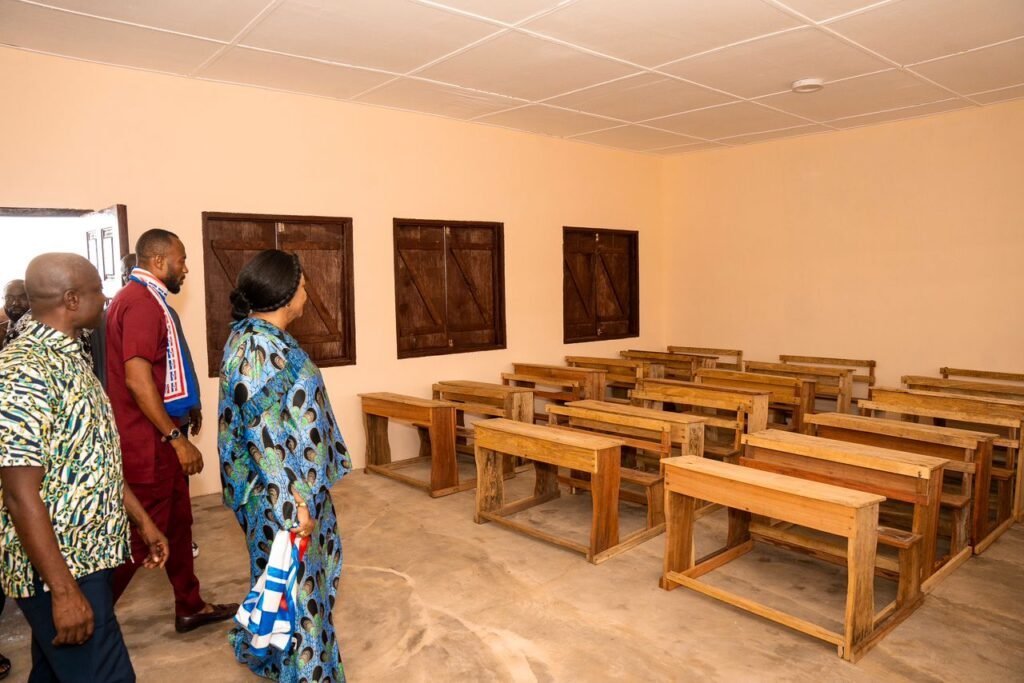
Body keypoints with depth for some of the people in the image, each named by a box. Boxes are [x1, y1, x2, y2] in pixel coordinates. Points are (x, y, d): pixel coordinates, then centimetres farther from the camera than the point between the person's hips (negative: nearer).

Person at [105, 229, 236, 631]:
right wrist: (177, 438, -22)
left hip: (156, 438, 11)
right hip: (148, 441, -11)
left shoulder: (141, 298, 14)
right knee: (141, 534, 1)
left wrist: (174, 434, 22)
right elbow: (138, 378, -26)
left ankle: (191, 607, 28)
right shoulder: (143, 302, -18)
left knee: (177, 523, 17)